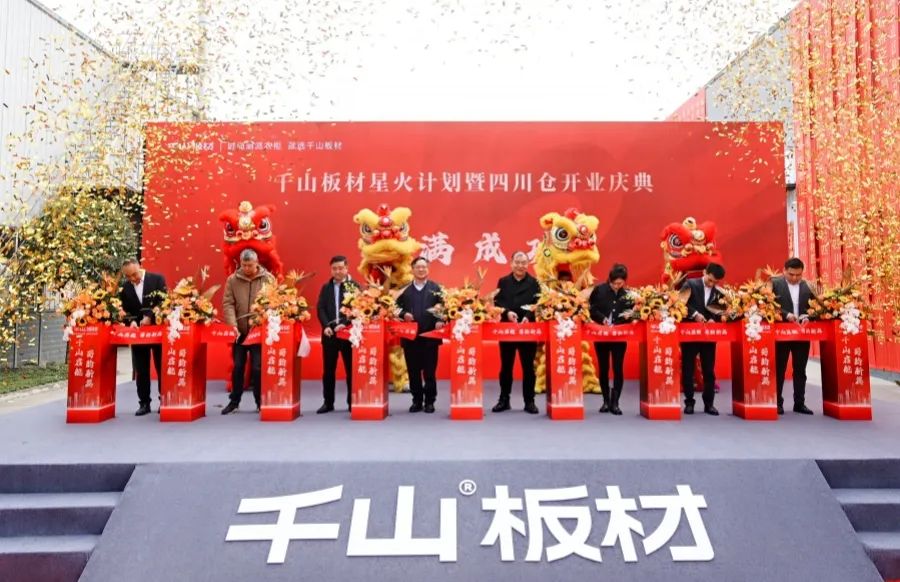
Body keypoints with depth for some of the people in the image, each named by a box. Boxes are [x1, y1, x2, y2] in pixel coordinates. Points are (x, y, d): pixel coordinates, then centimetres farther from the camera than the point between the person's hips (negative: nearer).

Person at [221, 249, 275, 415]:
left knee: (258, 368, 2)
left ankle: (260, 402, 14)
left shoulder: (268, 279, -2)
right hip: (239, 331, 2)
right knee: (238, 367, 10)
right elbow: (228, 304, -2)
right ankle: (234, 401, 23)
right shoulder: (233, 279, 3)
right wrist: (232, 325, -15)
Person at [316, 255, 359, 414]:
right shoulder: (326, 287, 12)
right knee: (328, 370, 7)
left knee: (351, 369, 4)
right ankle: (328, 402, 17)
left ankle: (352, 402, 13)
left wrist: (345, 324, -19)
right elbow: (320, 308, 4)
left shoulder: (354, 286, 0)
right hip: (329, 333, 3)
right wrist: (326, 326, -11)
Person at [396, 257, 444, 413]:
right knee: (413, 371, 8)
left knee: (430, 371, 4)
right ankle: (417, 401, 20)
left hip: (430, 336, -1)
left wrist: (440, 321, -18)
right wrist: (403, 314, -14)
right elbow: (397, 307, 5)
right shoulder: (405, 289, 8)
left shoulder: (436, 288, 5)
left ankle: (429, 402, 15)